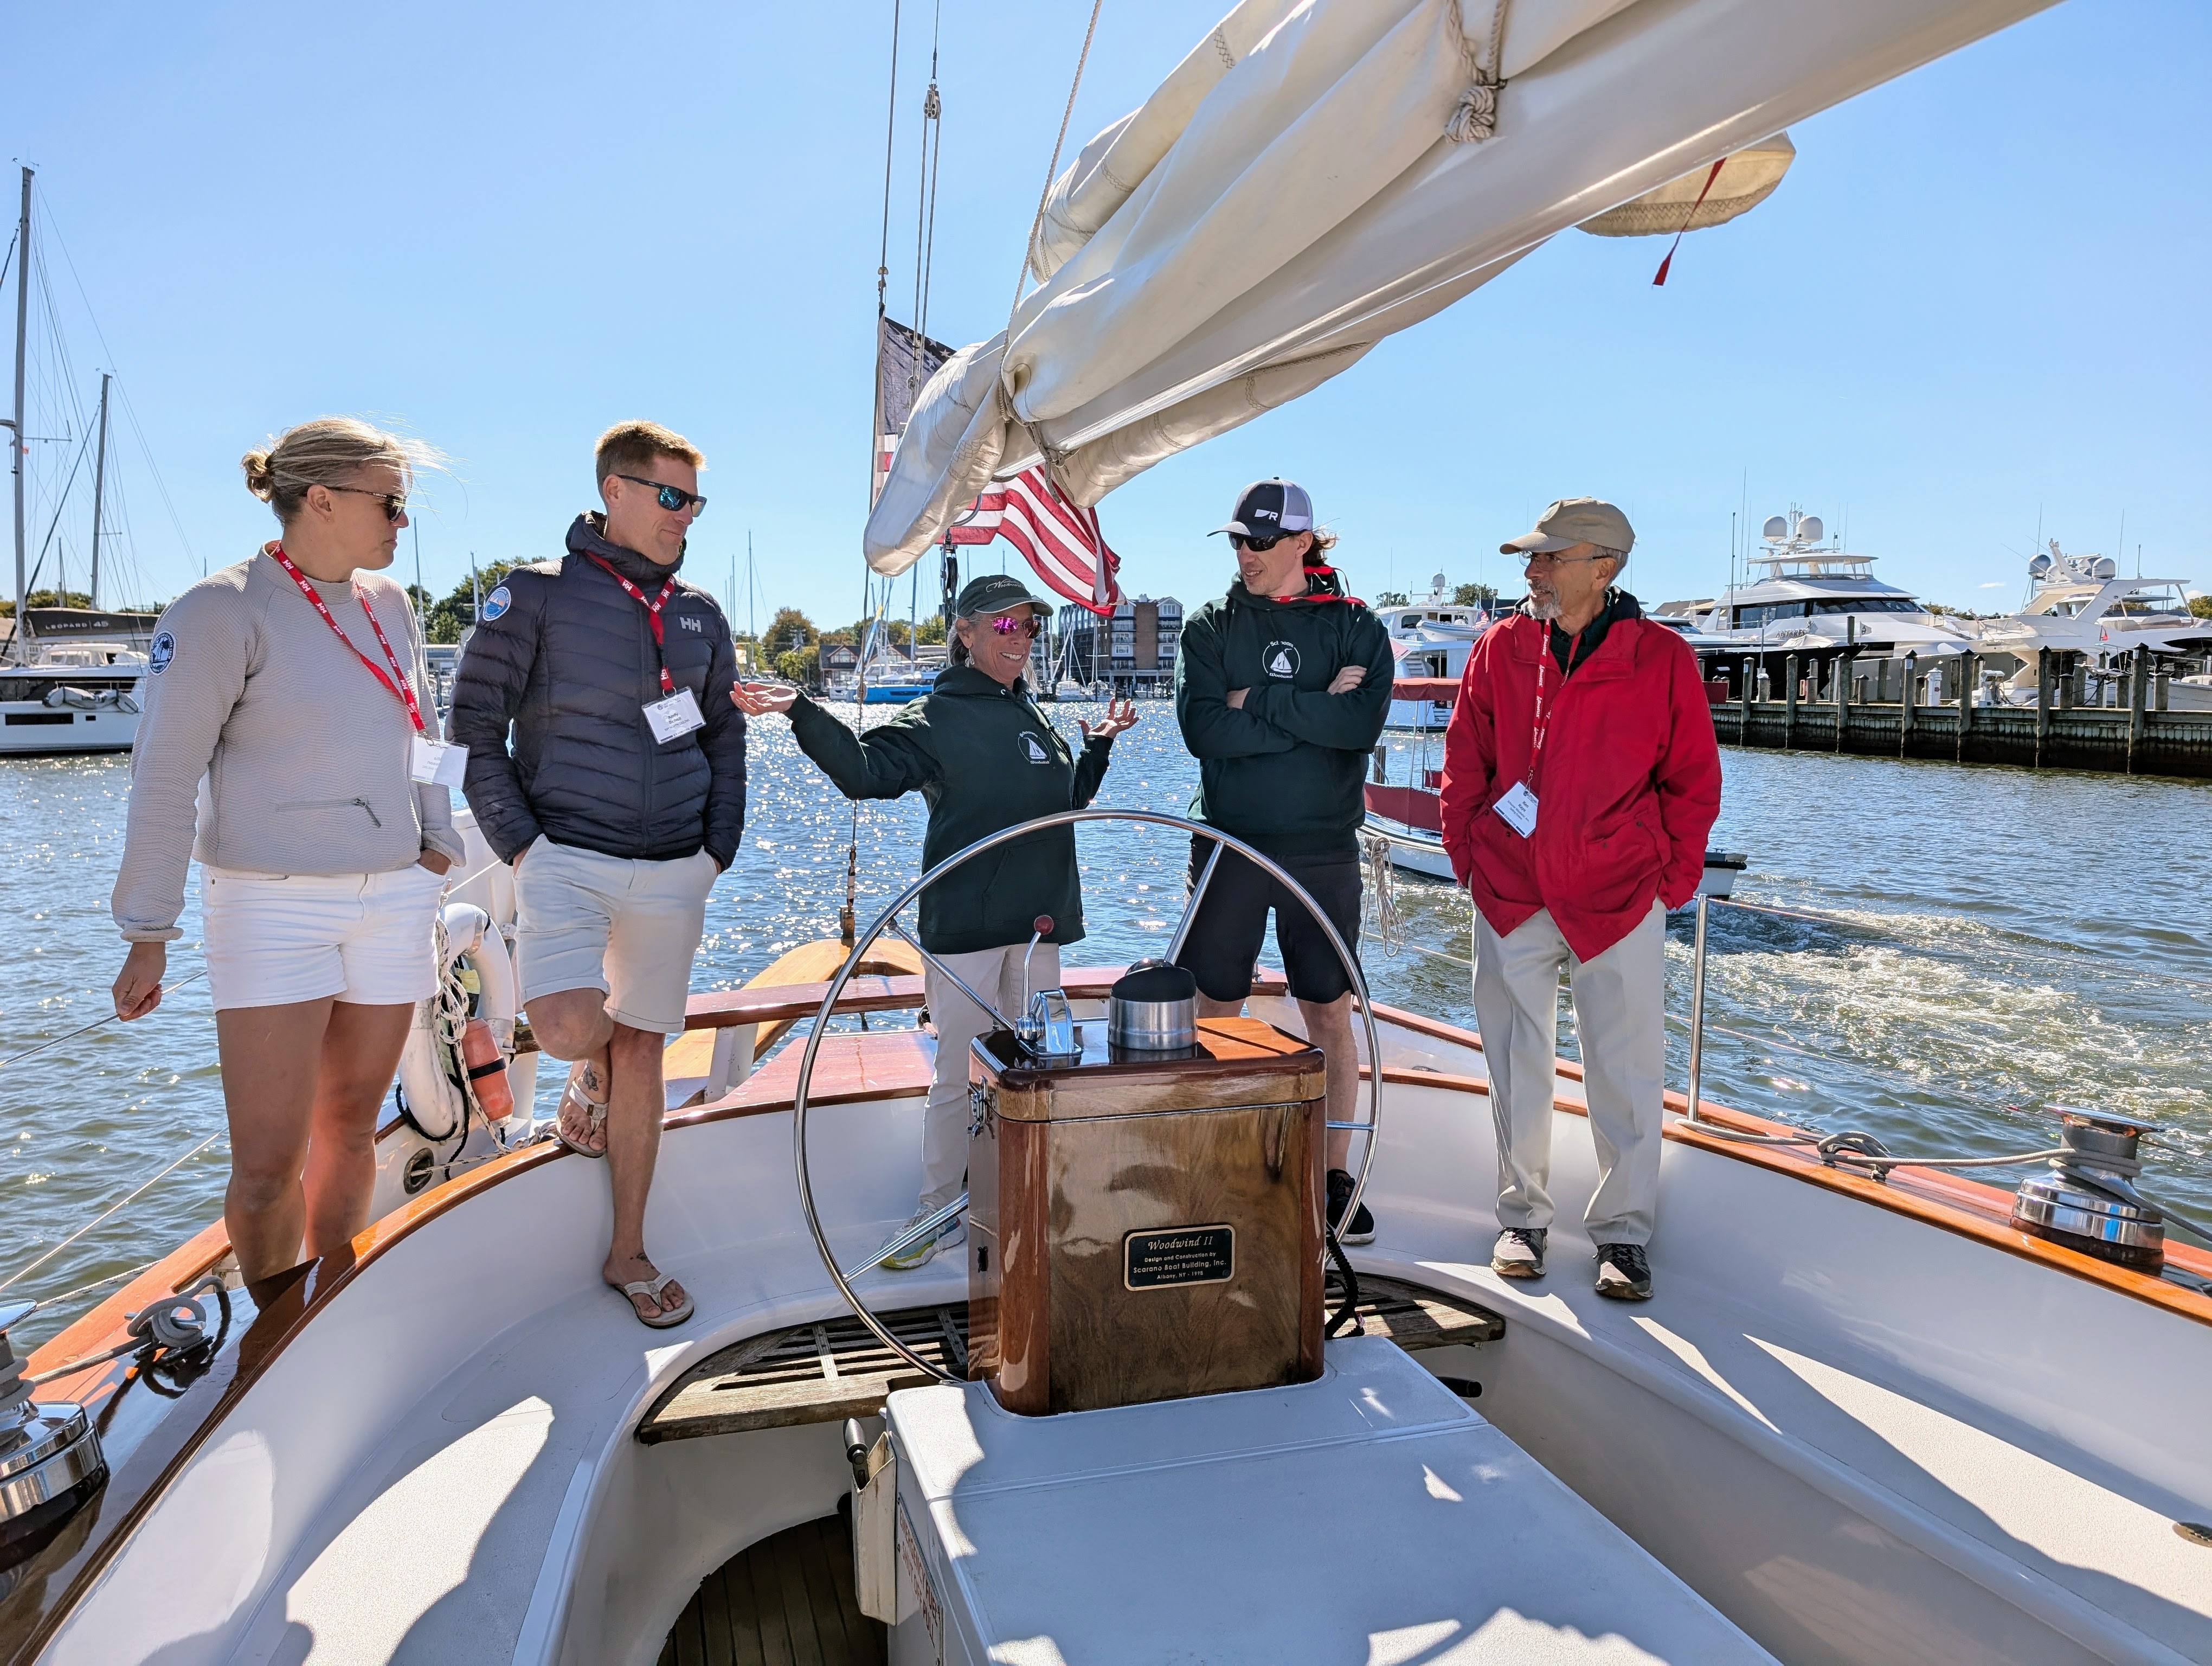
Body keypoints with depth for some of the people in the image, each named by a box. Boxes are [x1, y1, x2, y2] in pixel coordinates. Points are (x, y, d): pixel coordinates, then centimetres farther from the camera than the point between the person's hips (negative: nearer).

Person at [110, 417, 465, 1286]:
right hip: (272, 906, -5)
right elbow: (164, 778, -9)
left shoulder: (389, 602, 8)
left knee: (349, 1128, 12)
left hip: (392, 899, 5)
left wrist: (437, 844, 14)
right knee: (267, 1164, -5)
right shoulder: (221, 611, -10)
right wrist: (148, 935, -8)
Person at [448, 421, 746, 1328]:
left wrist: (719, 848, 7)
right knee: (571, 1027, -24)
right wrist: (520, 844, -8)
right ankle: (592, 1076, 17)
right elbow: (475, 725, -2)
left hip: (673, 871, 4)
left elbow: (726, 739, 16)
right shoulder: (538, 593, -2)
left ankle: (628, 1253, 21)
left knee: (642, 1050, 8)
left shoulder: (700, 613, 10)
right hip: (568, 857, -3)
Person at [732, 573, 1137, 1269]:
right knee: (960, 1075, 0)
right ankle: (938, 1215, 14)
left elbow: (1069, 803, 29)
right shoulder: (936, 716, -3)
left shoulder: (1036, 718, 16)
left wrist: (1100, 744, 23)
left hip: (1040, 922, 6)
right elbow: (867, 769, -21)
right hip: (964, 926, -6)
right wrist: (804, 714, -33)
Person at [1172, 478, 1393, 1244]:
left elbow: (1363, 726, -15)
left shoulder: (1355, 627, 3)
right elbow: (1203, 729, -11)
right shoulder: (1210, 627, 5)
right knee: (1215, 1013, 6)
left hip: (1323, 851, 0)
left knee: (1330, 1016, 7)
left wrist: (1259, 701, -14)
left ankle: (1336, 1175, 21)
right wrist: (1313, 712, -13)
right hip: (1229, 845, 1)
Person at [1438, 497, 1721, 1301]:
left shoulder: (1663, 659, -3)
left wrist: (1675, 876, 0)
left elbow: (1693, 780, 4)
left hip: (1621, 901, -1)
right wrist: (1467, 856, 3)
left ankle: (1623, 1231, 19)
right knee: (1517, 1066, 10)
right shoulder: (1500, 649, 2)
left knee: (1626, 1073, 4)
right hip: (1510, 896, 2)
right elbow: (1465, 765, 9)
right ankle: (1521, 1216, 25)